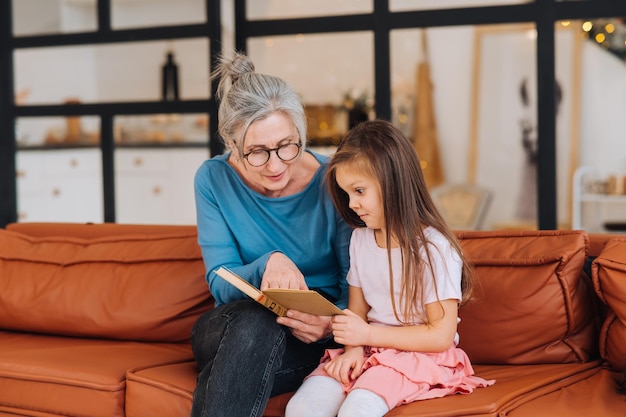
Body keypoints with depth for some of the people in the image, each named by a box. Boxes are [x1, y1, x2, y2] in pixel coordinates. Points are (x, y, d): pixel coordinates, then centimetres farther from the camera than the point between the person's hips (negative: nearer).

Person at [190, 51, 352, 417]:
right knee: (252, 317, -35)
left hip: (311, 336, -1)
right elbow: (220, 284, -6)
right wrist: (267, 264, -28)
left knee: (255, 325, -35)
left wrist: (332, 323, -29)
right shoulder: (214, 180, -4)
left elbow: (356, 287, -6)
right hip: (228, 328, 2)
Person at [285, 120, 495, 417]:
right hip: (368, 350, 6)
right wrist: (354, 347, -11)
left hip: (419, 356, -6)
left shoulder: (433, 248, -13)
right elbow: (357, 310, 12)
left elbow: (441, 336, -14)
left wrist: (367, 334, -16)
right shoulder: (360, 239, 9)